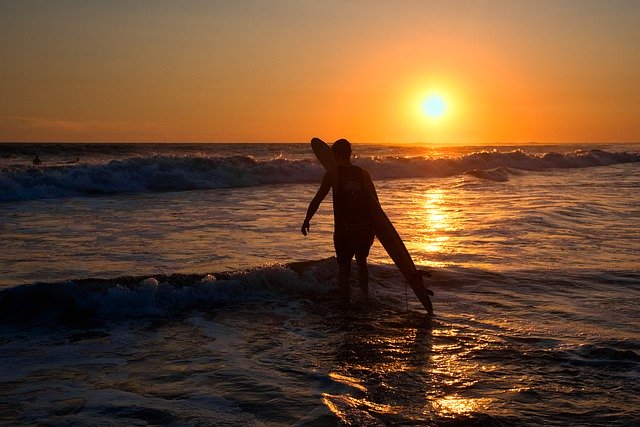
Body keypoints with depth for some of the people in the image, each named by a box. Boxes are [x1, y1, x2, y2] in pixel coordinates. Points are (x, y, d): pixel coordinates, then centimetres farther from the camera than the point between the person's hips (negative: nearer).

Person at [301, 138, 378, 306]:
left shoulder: (332, 174, -6)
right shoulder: (363, 174, 3)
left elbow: (317, 200, -3)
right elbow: (375, 203, 5)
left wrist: (306, 221, 8)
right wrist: (373, 229, 13)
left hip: (343, 229, -3)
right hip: (364, 228, 3)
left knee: (344, 265, 11)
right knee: (362, 262, 24)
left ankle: (345, 301, 12)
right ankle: (365, 295, 31)